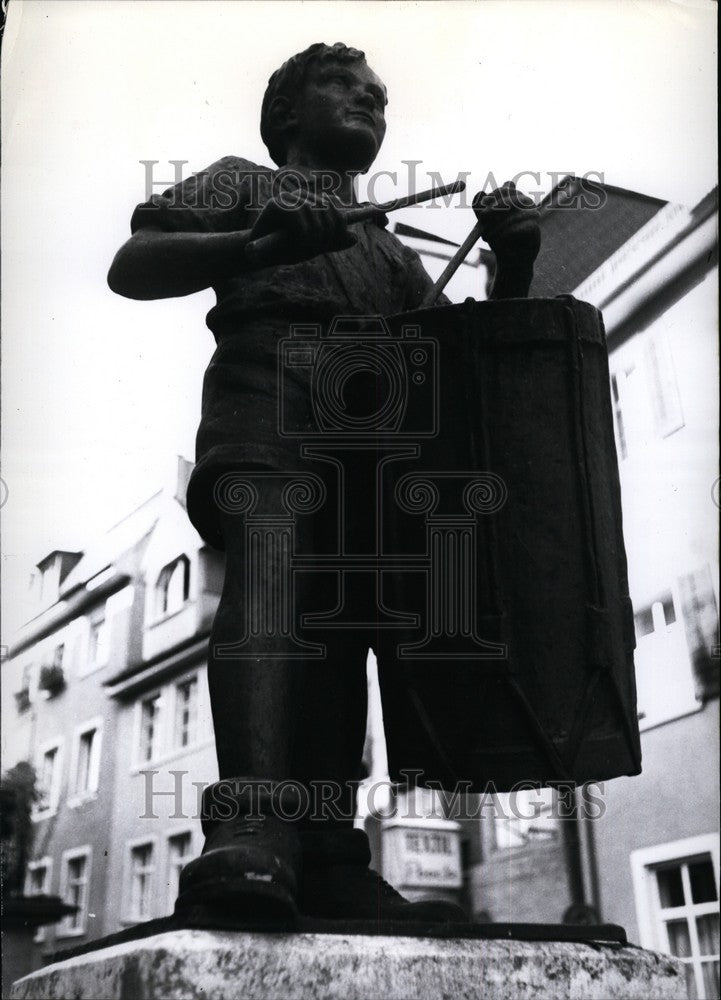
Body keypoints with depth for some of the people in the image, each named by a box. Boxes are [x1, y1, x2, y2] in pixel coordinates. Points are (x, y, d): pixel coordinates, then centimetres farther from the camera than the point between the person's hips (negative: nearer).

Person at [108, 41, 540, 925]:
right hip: (270, 387, -4)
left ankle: (327, 862, -18)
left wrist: (512, 269, 7)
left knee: (339, 616, -12)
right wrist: (256, 245, -10)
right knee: (270, 573, -29)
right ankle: (248, 827, -42)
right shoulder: (244, 182, 26)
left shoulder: (392, 251, 38)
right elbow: (129, 269, 9)